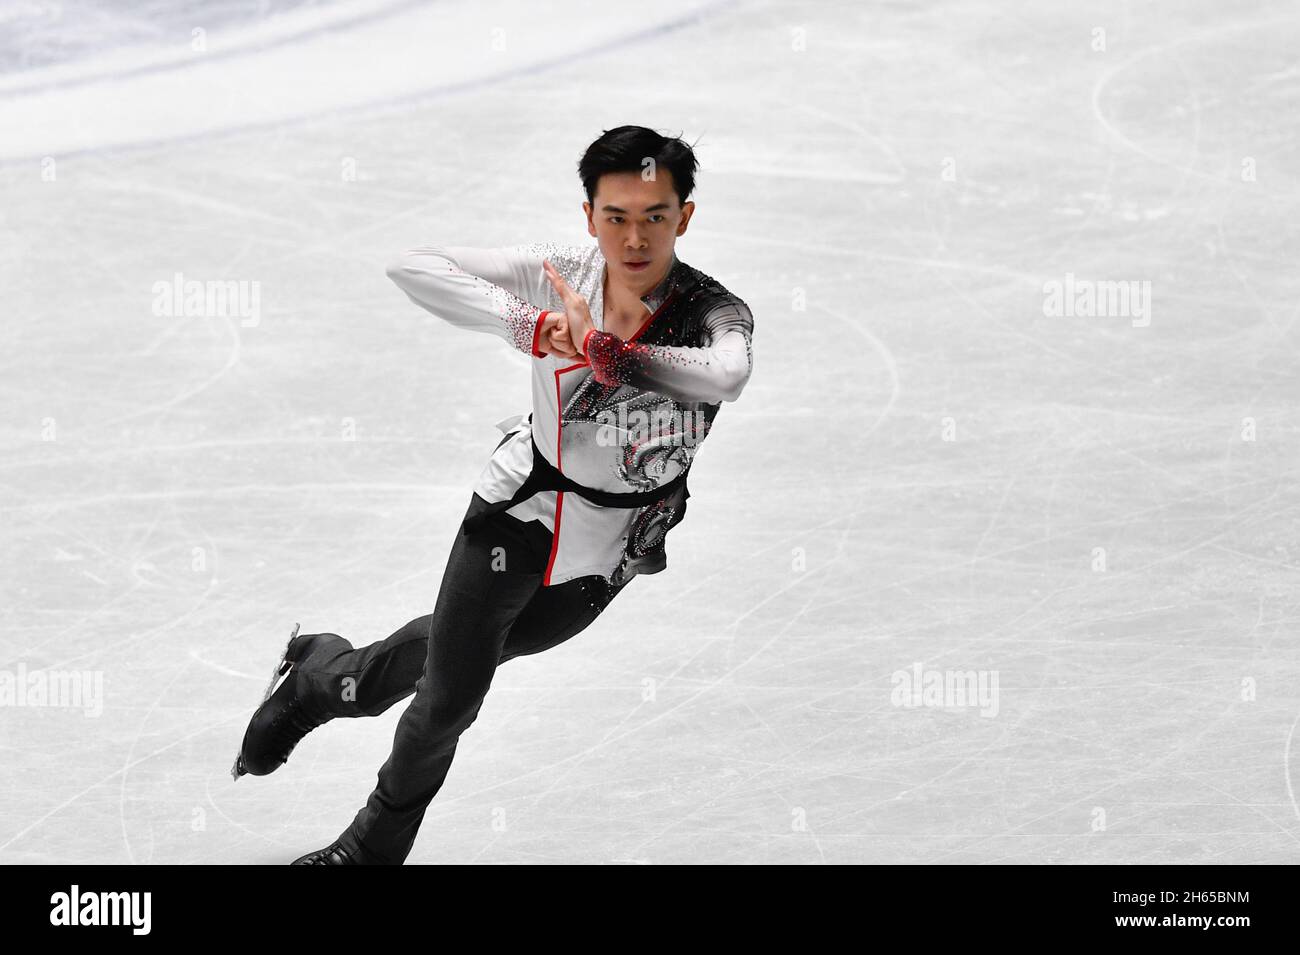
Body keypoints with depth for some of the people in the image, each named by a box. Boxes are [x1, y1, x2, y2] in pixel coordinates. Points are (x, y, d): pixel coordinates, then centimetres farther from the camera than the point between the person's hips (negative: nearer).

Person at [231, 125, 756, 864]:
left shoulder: (716, 313, -25)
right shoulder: (557, 275, -20)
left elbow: (728, 376, -49)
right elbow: (415, 268, -28)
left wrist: (603, 350, -51)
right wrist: (531, 325, -40)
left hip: (608, 552, 1)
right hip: (520, 510, -1)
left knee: (463, 650, 20)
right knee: (449, 697, 3)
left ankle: (325, 677, 51)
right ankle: (379, 840, 33)